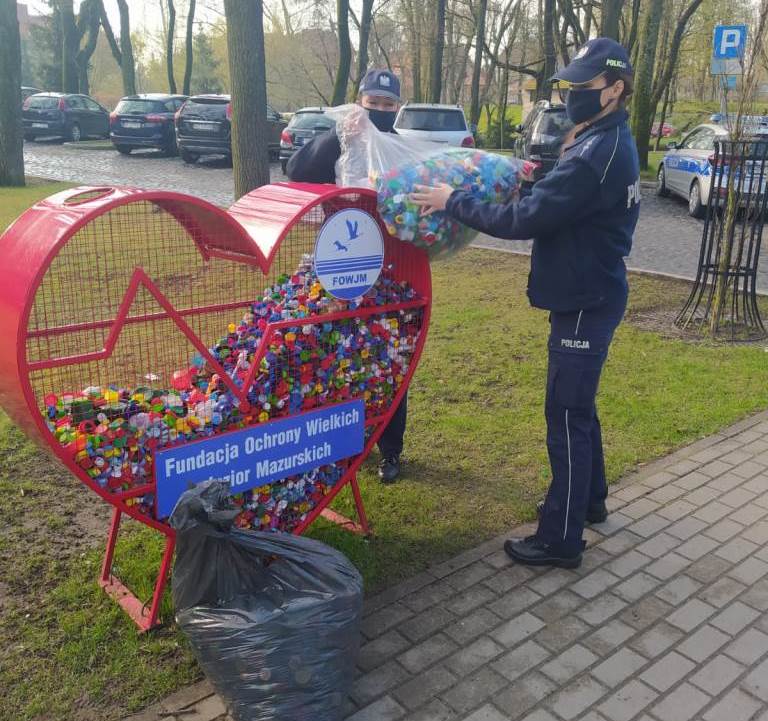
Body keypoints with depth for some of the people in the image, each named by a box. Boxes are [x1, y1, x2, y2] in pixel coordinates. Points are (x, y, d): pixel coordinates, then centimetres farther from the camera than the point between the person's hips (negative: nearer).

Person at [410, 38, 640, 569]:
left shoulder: (598, 154, -23)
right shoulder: (611, 144, 10)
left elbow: (524, 221, -25)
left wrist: (453, 202, -16)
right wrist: (534, 183, 4)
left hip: (584, 305, -10)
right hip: (591, 297, 10)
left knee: (567, 417, -2)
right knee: (579, 408, 21)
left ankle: (562, 540, 10)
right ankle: (589, 499, 39)